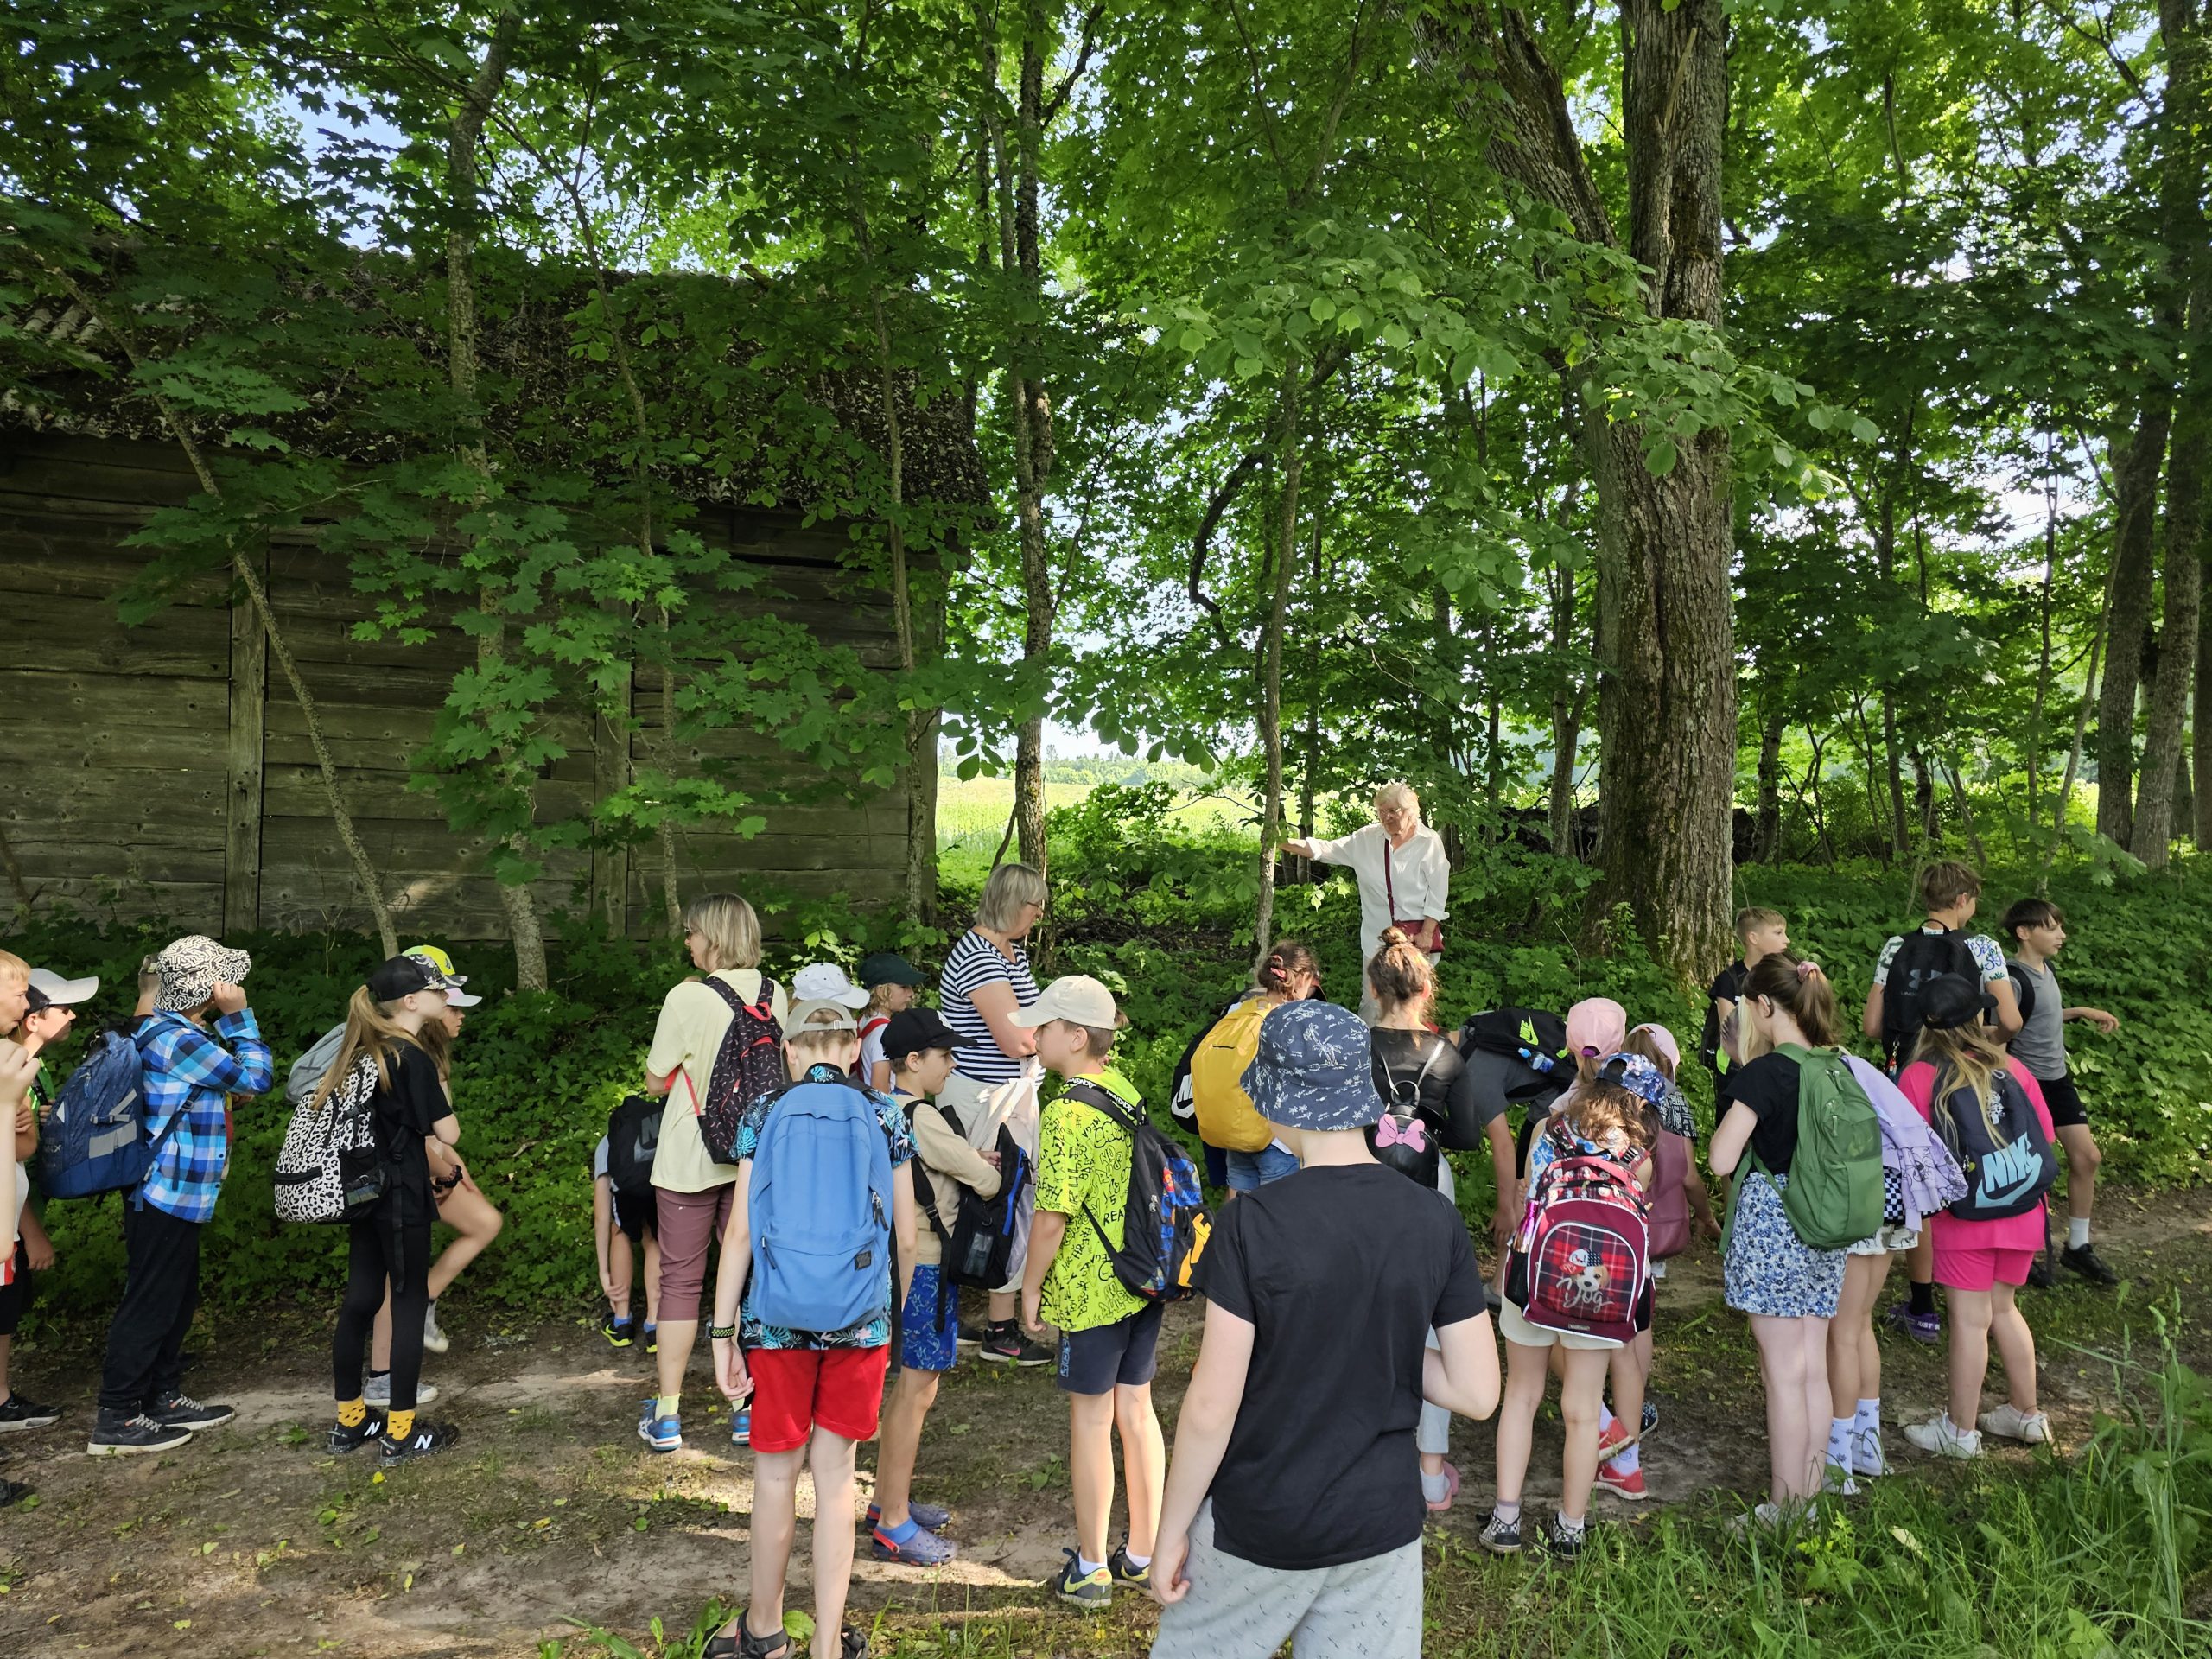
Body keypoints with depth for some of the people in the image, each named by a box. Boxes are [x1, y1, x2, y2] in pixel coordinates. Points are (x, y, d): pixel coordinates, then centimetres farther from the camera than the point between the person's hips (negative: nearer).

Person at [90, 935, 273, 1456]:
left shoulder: (170, 1029, 10)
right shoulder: (178, 1040, -22)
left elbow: (233, 1078, 14)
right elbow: (257, 1076, -13)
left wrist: (229, 1021, 3)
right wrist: (238, 1017, -10)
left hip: (173, 1195, 10)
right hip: (168, 1195, -10)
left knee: (177, 1298, 18)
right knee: (149, 1305, 0)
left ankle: (163, 1399, 29)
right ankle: (117, 1421, 9)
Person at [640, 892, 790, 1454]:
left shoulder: (688, 997, -15)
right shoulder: (775, 995, -1)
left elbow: (656, 1082, -7)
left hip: (690, 1160, -4)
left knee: (680, 1281, 7)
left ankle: (666, 1415, 13)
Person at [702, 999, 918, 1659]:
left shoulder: (764, 1115, -2)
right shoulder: (886, 1117, 0)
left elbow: (740, 1232, -6)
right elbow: (906, 1238, 2)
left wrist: (722, 1332, 0)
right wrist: (901, 1316, 16)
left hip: (776, 1318, 0)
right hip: (862, 1320, 1)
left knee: (776, 1471, 15)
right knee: (835, 1473, 12)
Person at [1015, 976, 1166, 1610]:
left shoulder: (1067, 1113, -20)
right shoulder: (1127, 1092, 4)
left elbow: (1052, 1219, -20)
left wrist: (1030, 1287, -7)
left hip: (1090, 1289, -7)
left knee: (1090, 1421, 6)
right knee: (1136, 1409, 16)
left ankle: (1091, 1570, 19)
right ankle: (1143, 1553, 28)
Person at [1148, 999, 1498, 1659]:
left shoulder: (1254, 1222, -19)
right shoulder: (1436, 1223, -8)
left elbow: (1211, 1408, -16)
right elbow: (1478, 1393, -4)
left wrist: (1172, 1531, -3)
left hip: (1257, 1530, -3)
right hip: (1381, 1528, 3)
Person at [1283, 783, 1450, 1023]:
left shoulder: (1429, 841, -3)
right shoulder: (1368, 838, 5)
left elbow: (1438, 891, -5)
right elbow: (1327, 850, 1)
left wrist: (1426, 934, -10)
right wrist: (1287, 844, -13)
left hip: (1418, 934, -3)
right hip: (1377, 937, 3)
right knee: (1371, 1003, 4)